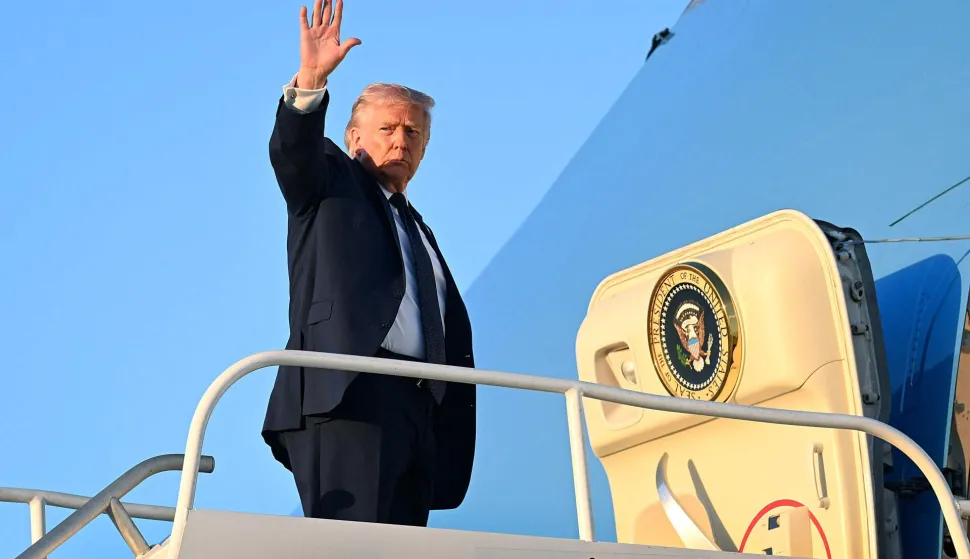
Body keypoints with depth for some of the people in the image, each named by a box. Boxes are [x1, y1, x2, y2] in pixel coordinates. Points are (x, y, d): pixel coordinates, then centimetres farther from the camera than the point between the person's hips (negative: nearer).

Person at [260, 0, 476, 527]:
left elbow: (453, 329, 26)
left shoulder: (418, 230, 32)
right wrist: (310, 82, -25)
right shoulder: (331, 185, 16)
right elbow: (292, 151, -6)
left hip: (417, 406, 7)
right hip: (347, 394, -6)